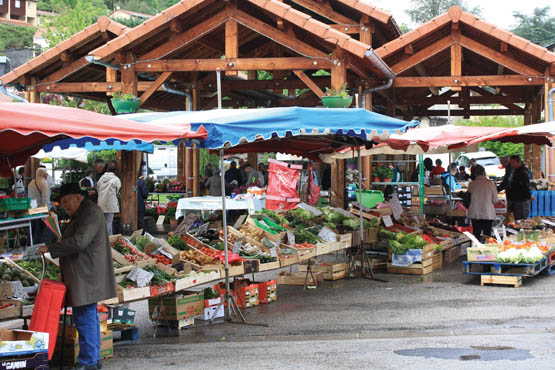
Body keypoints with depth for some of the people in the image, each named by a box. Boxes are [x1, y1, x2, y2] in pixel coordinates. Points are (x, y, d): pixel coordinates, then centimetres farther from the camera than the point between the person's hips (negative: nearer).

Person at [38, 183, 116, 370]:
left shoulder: (91, 213, -15)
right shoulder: (81, 213, 18)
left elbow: (79, 242, -24)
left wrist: (50, 248, -19)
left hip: (86, 276, -11)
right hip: (82, 276, 11)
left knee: (85, 318, -8)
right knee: (89, 317, 14)